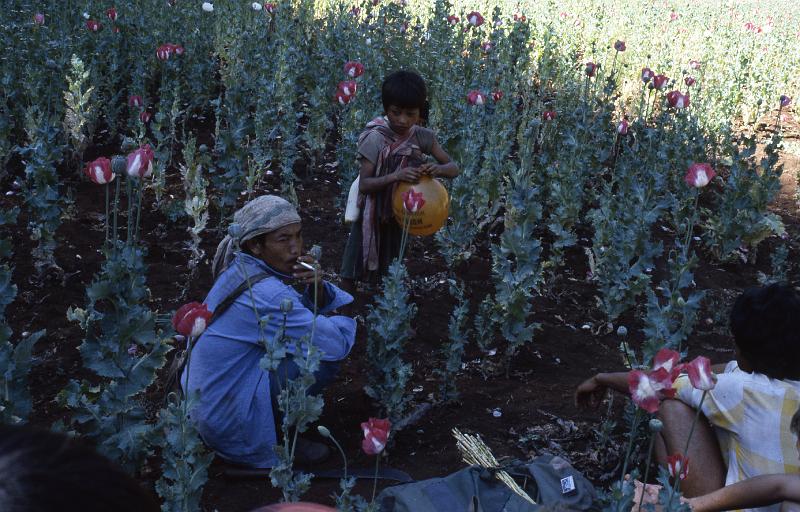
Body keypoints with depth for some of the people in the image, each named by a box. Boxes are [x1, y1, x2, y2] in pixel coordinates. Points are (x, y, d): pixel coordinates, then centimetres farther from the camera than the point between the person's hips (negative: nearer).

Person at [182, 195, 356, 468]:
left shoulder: (239, 269, 1)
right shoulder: (265, 294, -26)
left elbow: (301, 309, 10)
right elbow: (338, 344, -21)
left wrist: (316, 288, -11)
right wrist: (345, 320, 1)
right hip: (227, 421, -9)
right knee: (323, 359, -14)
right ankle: (275, 439, 3)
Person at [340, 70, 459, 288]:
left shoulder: (423, 137, -10)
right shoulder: (376, 139, -21)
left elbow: (454, 168, -6)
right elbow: (364, 185, -23)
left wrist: (437, 169, -29)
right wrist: (396, 176, -38)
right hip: (373, 216, -3)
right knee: (352, 276, 5)